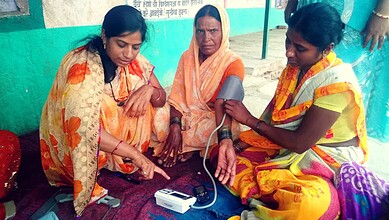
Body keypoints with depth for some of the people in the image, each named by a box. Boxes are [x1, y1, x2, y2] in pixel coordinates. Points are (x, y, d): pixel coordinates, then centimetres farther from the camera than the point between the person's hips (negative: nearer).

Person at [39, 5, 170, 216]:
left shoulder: (133, 60, -10)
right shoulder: (82, 66, -29)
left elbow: (161, 99, -6)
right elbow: (83, 127, -38)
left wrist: (149, 90, -30)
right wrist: (135, 153, -39)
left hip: (113, 131, 6)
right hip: (73, 145, -6)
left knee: (146, 101, -12)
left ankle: (113, 160, -4)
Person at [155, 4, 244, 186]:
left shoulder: (233, 63, -14)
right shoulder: (187, 57, 1)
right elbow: (177, 97, -6)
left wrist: (225, 140, -49)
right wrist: (175, 126, -25)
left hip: (216, 122, -3)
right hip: (187, 117, 4)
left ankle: (188, 149, -10)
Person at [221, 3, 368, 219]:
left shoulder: (337, 83, -24)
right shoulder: (296, 65, -2)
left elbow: (300, 142, -22)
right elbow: (274, 115, 3)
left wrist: (251, 120, -15)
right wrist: (243, 142, -9)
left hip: (326, 160, -6)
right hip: (285, 145, 7)